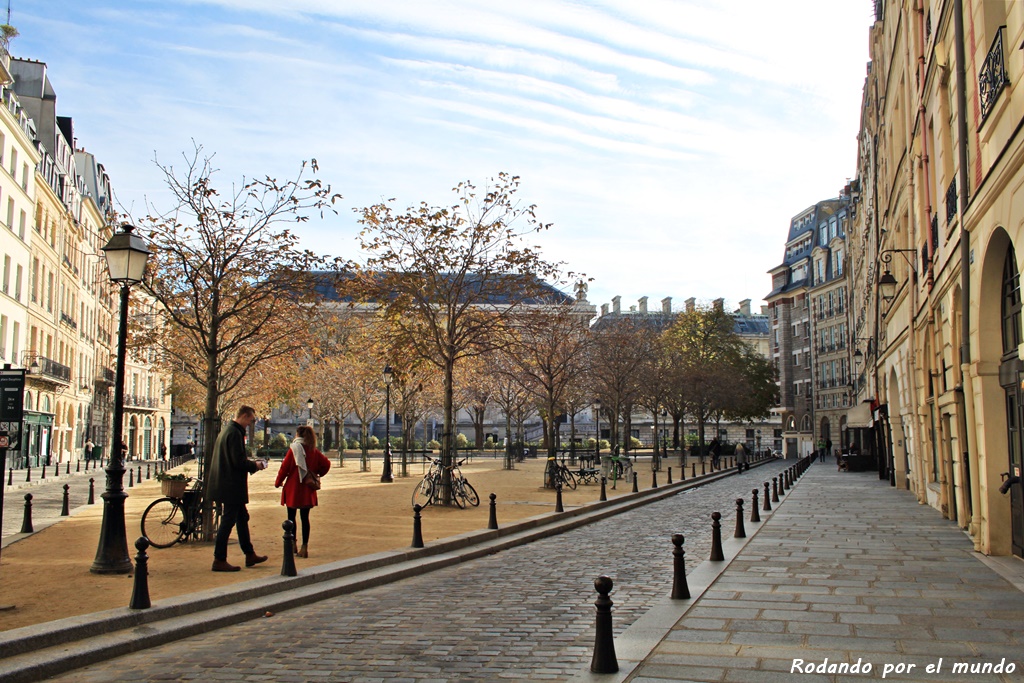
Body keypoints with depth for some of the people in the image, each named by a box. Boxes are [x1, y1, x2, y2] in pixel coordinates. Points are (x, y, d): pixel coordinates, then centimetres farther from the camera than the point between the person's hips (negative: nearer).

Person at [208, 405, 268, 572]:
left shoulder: (227, 430, 14)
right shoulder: (235, 433, -18)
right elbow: (238, 461, -24)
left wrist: (251, 464, 13)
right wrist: (255, 465, -7)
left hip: (228, 485, 11)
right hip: (232, 486, -11)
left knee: (242, 517, 17)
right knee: (228, 521, -3)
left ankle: (250, 555, 25)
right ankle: (219, 560, 3)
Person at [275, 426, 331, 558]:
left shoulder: (293, 449, -10)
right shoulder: (314, 451, 2)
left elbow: (285, 467, -9)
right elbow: (326, 464, 2)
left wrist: (278, 482, 5)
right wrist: (317, 474, 17)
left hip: (293, 488, -3)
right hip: (307, 490, 3)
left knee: (291, 517, 9)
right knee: (305, 518, 6)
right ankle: (304, 547, 3)